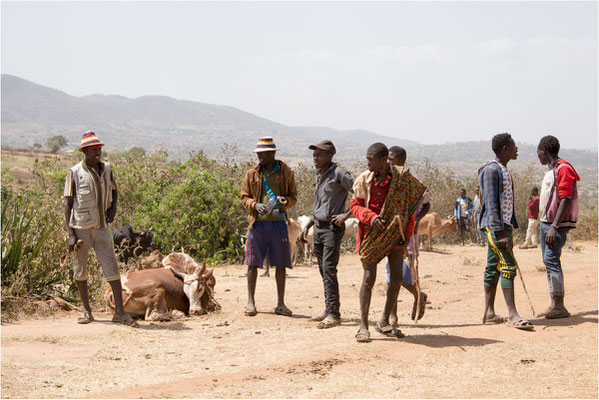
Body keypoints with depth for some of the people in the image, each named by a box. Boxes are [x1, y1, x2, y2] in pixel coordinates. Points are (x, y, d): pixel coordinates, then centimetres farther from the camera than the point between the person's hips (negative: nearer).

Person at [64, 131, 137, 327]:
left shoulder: (106, 169, 6)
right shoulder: (75, 173, -6)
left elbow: (114, 190, 24)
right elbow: (68, 203, -6)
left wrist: (113, 207, 2)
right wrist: (70, 234, -12)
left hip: (102, 228, 3)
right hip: (81, 228, -3)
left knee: (112, 267, -4)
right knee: (80, 271, 7)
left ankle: (120, 312, -4)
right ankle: (87, 311, 21)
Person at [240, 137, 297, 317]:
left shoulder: (286, 172, 4)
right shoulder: (252, 173, 5)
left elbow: (293, 196, 9)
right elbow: (244, 197, 8)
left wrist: (285, 200, -13)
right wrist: (255, 205, -12)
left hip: (278, 222, 0)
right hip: (258, 222, 0)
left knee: (281, 264, 3)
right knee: (253, 263, 1)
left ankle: (280, 304, 11)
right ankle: (250, 302, 10)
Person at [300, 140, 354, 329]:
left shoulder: (339, 174, -10)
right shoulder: (319, 177, 16)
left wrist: (346, 214, -19)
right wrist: (307, 226, 20)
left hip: (333, 228, -8)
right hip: (319, 228, 9)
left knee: (329, 270, -13)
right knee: (323, 270, 11)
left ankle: (334, 314, -12)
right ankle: (329, 310, 19)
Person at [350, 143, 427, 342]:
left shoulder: (402, 177, -3)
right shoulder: (364, 179, -3)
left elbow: (410, 205, 6)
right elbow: (355, 205, 3)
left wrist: (407, 232, 0)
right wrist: (371, 217, -17)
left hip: (395, 232, 2)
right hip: (372, 233, -2)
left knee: (396, 279, 4)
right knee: (369, 277, -9)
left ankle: (384, 322, 19)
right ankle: (363, 326, -4)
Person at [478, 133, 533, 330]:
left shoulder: (504, 170, 20)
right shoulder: (491, 169, -11)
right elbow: (491, 203, -18)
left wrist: (509, 228, 20)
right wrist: (499, 231, -23)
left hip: (504, 224, 10)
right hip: (494, 225, -10)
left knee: (493, 267, 9)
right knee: (508, 266, -14)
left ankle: (489, 313, 11)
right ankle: (513, 315, -16)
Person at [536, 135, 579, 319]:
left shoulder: (564, 169, -12)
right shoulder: (550, 171, 19)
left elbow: (566, 200, -20)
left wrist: (554, 227, -26)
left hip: (557, 224, -10)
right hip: (545, 222, 10)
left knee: (551, 259, -16)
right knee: (549, 262, 8)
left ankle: (559, 306, -18)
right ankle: (555, 305, 11)